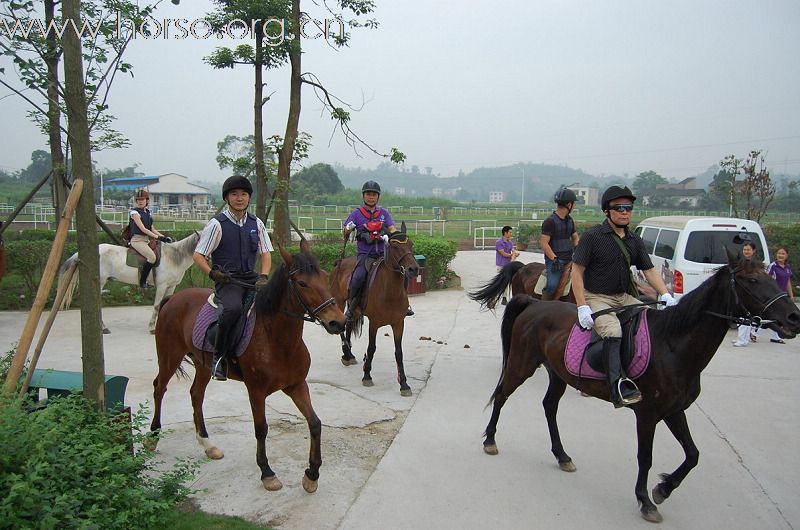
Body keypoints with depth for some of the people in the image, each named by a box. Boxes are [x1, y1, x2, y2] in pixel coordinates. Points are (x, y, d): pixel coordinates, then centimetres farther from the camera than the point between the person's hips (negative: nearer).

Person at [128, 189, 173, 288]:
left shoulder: (148, 213, 15)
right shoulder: (135, 212, -8)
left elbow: (152, 229, 17)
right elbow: (143, 229, -16)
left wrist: (164, 237, 4)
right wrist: (158, 237, -20)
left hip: (146, 239, 9)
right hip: (137, 240, -8)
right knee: (152, 257, -27)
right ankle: (142, 282, -20)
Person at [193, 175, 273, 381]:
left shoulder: (256, 223, 12)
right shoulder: (217, 224, -2)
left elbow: (266, 254, 12)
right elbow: (198, 255, 1)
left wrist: (263, 277, -6)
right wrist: (212, 273, -16)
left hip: (251, 279, 5)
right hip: (227, 281, -5)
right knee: (233, 308, -35)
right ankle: (219, 356, -17)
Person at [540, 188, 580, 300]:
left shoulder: (570, 221, 15)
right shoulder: (550, 221, -11)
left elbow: (575, 238, 26)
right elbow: (543, 243, -15)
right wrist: (554, 259, -19)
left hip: (568, 259, 8)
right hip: (554, 259, -8)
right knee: (552, 285, -21)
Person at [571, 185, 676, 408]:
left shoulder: (635, 241, 12)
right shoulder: (592, 236, -7)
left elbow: (649, 270, 10)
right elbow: (577, 270, -11)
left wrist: (665, 295, -9)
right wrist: (582, 307, -18)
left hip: (624, 298, 7)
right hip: (596, 298, -7)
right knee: (614, 332, -31)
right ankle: (619, 386, -42)